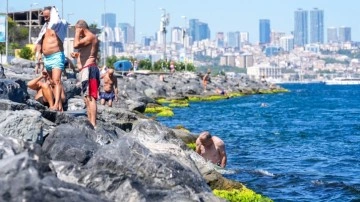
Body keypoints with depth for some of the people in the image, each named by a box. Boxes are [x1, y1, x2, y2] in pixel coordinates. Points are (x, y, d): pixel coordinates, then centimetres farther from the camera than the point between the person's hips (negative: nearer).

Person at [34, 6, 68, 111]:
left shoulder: (59, 24, -2)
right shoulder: (45, 27, 19)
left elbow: (55, 22, -25)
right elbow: (40, 41, 20)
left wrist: (54, 11, -7)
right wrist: (39, 53, 5)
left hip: (56, 56, -9)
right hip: (46, 58, 9)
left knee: (57, 80, -20)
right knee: (53, 82, 8)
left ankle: (56, 105, -32)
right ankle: (59, 105, 11)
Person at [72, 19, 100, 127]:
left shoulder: (90, 37, -9)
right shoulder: (89, 38, 24)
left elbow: (76, 45, -24)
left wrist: (77, 33, -10)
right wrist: (78, 55, 21)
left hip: (88, 69, -11)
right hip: (86, 70, 11)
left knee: (90, 97, -16)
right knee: (87, 98, 14)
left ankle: (93, 124, -22)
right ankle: (90, 122, 18)